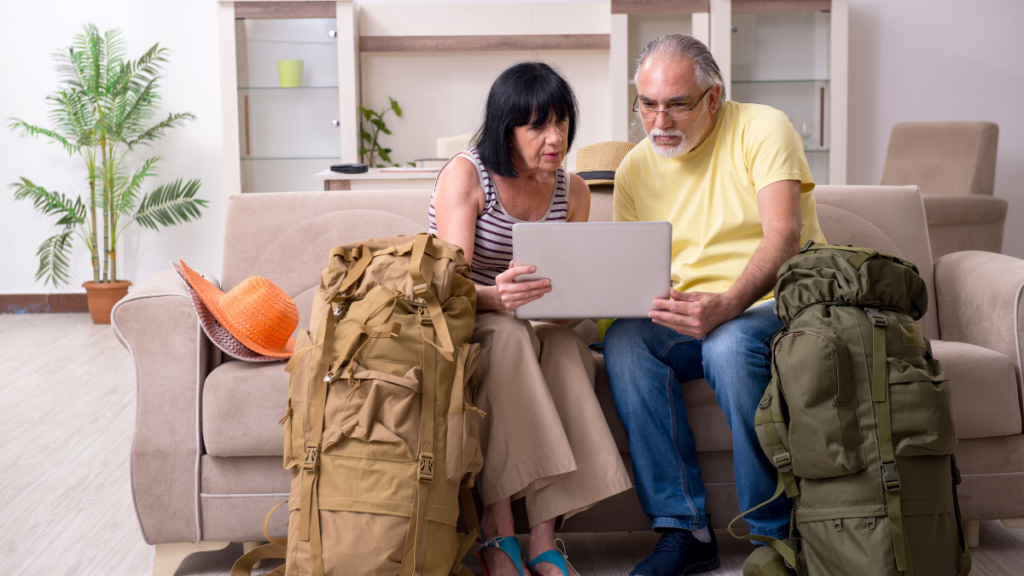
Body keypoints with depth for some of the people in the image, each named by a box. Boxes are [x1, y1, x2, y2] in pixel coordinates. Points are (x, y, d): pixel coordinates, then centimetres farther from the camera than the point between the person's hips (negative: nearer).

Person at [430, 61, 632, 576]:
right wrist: (497, 297, -43)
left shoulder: (572, 191, 7)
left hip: (536, 327, 4)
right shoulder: (465, 175, -10)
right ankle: (496, 532, -35)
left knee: (563, 341, -30)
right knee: (507, 333, -36)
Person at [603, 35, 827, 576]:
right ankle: (685, 530, -22)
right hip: (689, 321, 4)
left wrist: (727, 306, -37)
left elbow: (784, 237, -19)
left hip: (780, 306, -4)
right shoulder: (634, 170, 9)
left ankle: (774, 532, -20)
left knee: (729, 344, -37)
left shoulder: (761, 128, -5)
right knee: (624, 342, -26)